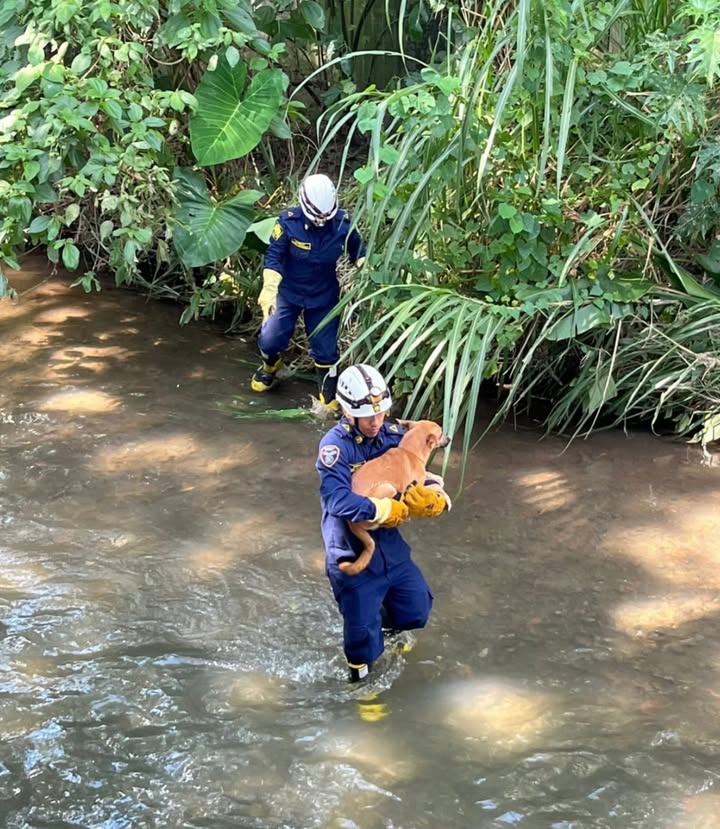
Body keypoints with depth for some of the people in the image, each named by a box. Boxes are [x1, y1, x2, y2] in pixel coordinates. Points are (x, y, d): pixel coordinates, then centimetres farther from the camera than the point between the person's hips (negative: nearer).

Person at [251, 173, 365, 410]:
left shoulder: (343, 223, -16)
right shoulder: (289, 222, -22)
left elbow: (358, 253, 1)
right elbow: (274, 257, -20)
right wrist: (269, 289, -32)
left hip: (324, 296, 1)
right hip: (289, 293, -1)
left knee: (325, 347, 3)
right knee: (270, 340, -2)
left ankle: (329, 395, 26)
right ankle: (270, 366, 35)